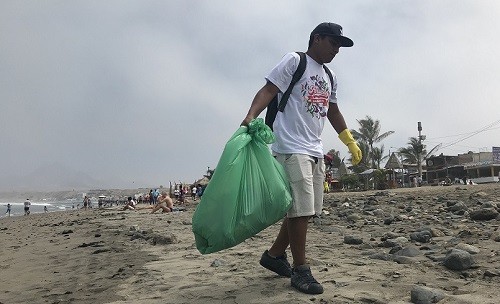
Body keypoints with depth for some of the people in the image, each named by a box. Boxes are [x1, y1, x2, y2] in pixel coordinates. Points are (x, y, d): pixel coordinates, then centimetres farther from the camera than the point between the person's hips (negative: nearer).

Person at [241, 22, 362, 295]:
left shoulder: (330, 78, 22)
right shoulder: (294, 61, 0)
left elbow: (333, 112, 31)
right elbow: (268, 90, -10)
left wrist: (351, 143, 32)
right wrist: (251, 116, -27)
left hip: (315, 150, 9)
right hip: (292, 148, -8)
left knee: (307, 210, 9)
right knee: (300, 209, -9)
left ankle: (274, 255, 25)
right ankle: (300, 270, 3)